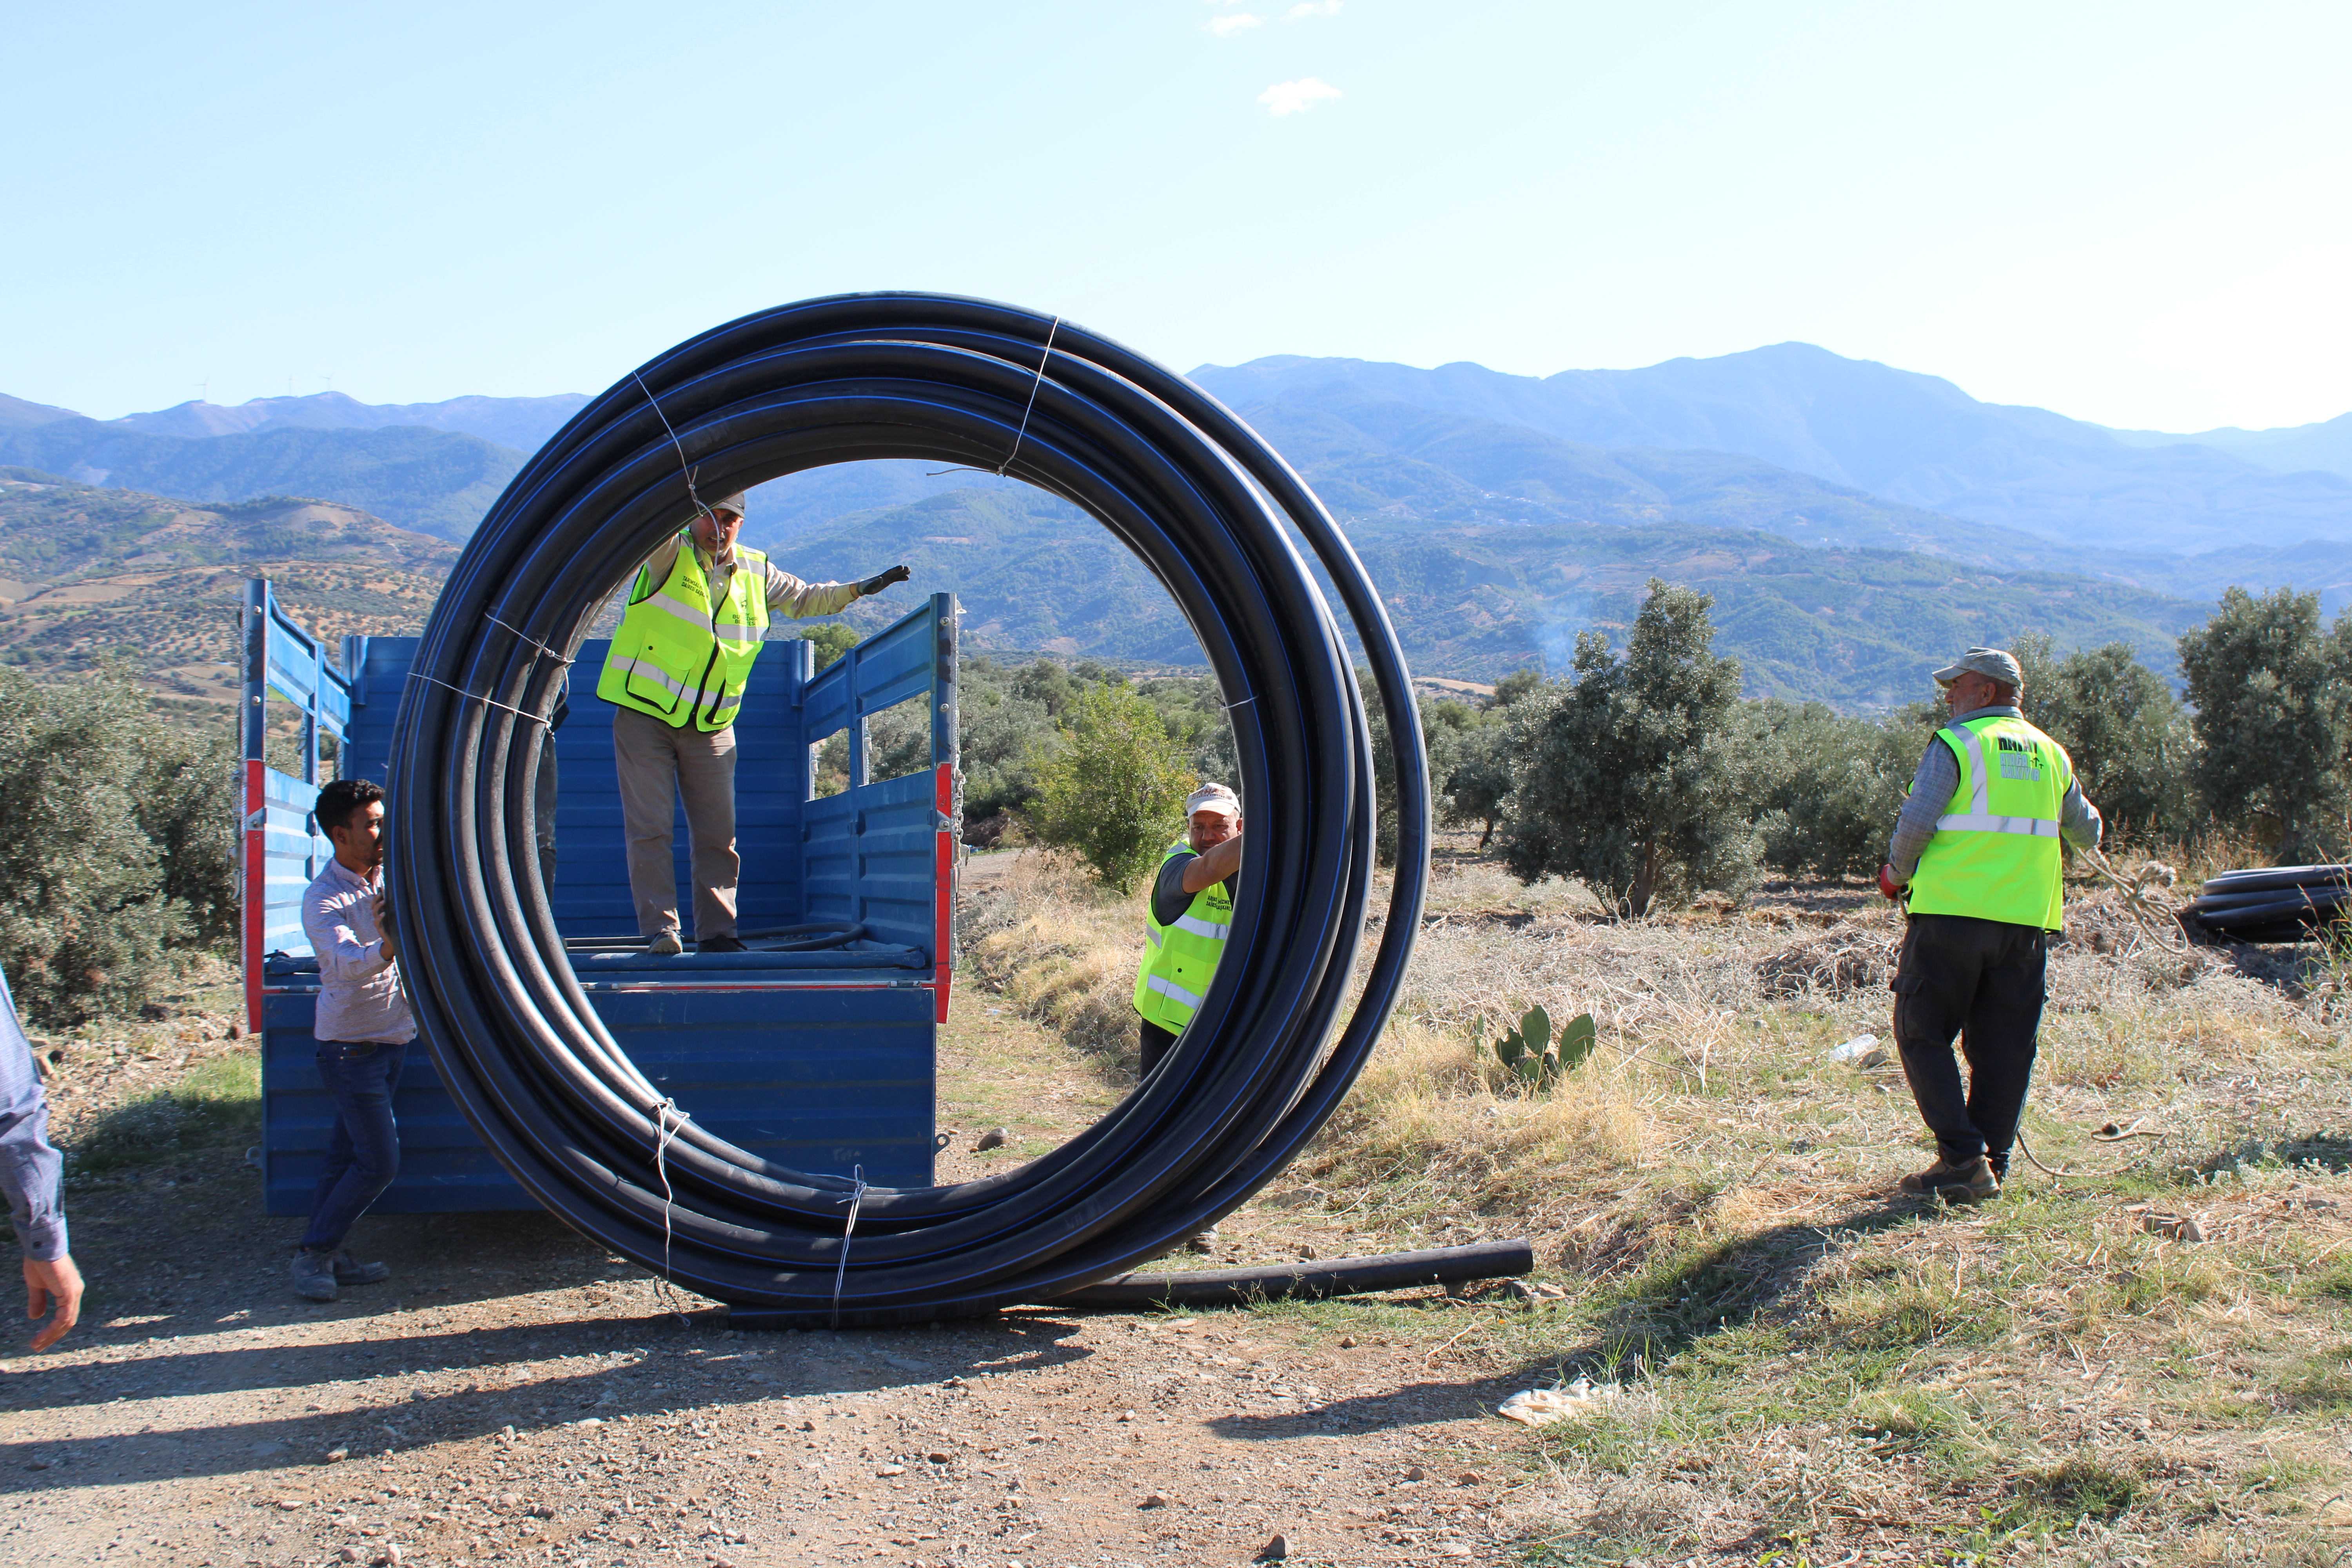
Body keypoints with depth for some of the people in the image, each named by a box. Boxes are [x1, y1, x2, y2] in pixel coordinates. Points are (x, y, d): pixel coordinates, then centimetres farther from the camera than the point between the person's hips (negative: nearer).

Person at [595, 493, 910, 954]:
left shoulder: (756, 573, 9)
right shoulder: (666, 553, -5)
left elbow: (804, 599, 26)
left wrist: (859, 589, 16)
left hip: (711, 728, 4)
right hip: (645, 714, -4)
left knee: (718, 834, 3)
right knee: (650, 829, -6)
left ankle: (716, 932, 10)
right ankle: (659, 928, 0)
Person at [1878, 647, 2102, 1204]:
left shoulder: (1955, 744, -4)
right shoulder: (2051, 753, 15)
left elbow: (1916, 823, -12)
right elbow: (2086, 834, 24)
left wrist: (1897, 874, 6)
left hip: (1952, 911, -5)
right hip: (2026, 922, 6)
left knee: (1924, 1034, 2)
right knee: (2003, 1047, 9)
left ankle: (1962, 1156, -7)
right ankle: (1991, 1166, 9)